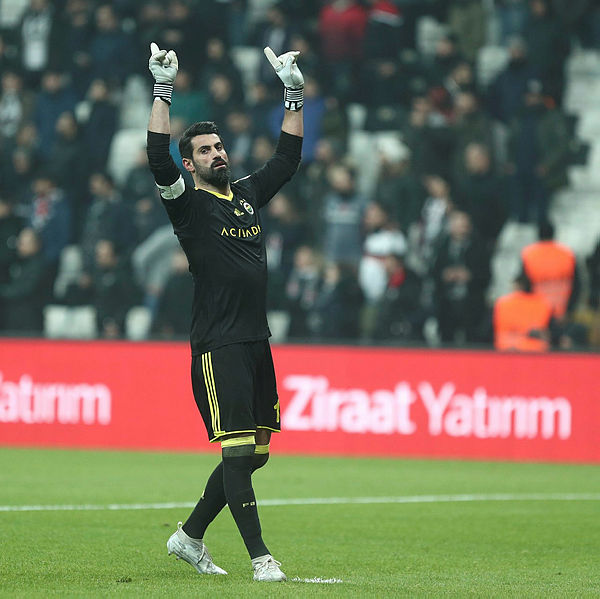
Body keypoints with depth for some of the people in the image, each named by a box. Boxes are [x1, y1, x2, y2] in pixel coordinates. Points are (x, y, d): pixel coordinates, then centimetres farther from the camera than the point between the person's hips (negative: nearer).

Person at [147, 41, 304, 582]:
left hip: (258, 343, 7)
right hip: (218, 348, -7)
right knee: (238, 451, -10)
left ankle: (190, 537, 24)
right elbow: (159, 157, -17)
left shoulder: (249, 193, 16)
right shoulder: (188, 203, -2)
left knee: (255, 453, 10)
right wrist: (163, 91, -20)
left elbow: (289, 157, 23)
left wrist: (294, 94, 18)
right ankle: (259, 557, -8)